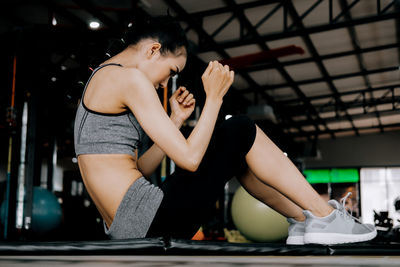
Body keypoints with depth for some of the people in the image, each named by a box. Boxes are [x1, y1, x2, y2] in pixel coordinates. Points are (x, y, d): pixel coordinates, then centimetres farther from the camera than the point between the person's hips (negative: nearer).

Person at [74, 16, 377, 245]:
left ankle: (302, 219, 24)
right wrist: (214, 97, -6)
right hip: (150, 222, -10)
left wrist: (176, 120, 15)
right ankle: (325, 217, 4)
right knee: (240, 131, -4)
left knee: (236, 155, 19)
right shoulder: (129, 77, -11)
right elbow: (189, 158, -16)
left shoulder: (101, 80, 20)